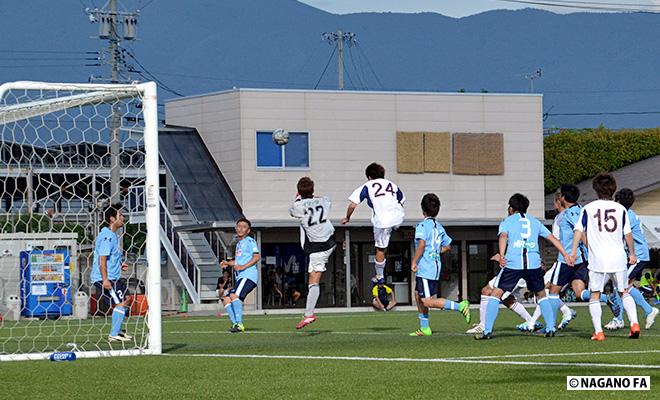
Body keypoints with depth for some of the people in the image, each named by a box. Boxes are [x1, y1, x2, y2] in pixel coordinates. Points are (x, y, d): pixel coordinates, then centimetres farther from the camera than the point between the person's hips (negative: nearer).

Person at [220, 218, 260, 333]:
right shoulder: (239, 243, 25)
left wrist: (243, 266, -20)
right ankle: (235, 323, 3)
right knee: (226, 299, 2)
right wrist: (228, 263, 18)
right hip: (241, 277, 10)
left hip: (249, 275, -10)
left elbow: (257, 257, -13)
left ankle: (239, 324, -26)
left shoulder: (250, 241, -2)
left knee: (234, 295, -25)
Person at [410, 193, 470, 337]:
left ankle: (460, 306, -17)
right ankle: (424, 328, 21)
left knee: (428, 301, -10)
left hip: (425, 267, -9)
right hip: (436, 265, 9)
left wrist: (414, 262, -17)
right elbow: (447, 246, 23)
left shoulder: (422, 225, -11)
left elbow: (421, 244, -25)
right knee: (418, 295, 19)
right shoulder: (439, 227, 14)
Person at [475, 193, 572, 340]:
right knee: (541, 295, 22)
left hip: (512, 263, -3)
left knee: (496, 294, 5)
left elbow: (503, 236, -6)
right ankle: (550, 328, 13)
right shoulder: (534, 221, 24)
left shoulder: (507, 221, 14)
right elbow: (552, 238, 20)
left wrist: (502, 256, -21)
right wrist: (566, 255, 19)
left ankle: (487, 331, -2)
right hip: (534, 263, 3)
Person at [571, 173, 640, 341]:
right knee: (624, 293, 17)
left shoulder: (588, 208, 3)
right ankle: (634, 324, 0)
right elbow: (628, 234, 8)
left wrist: (574, 251, 0)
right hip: (618, 258, 2)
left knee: (595, 296, 7)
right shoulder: (620, 209, 6)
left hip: (598, 259, -2)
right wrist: (632, 254, 19)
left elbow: (579, 230, -3)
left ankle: (598, 331, -5)